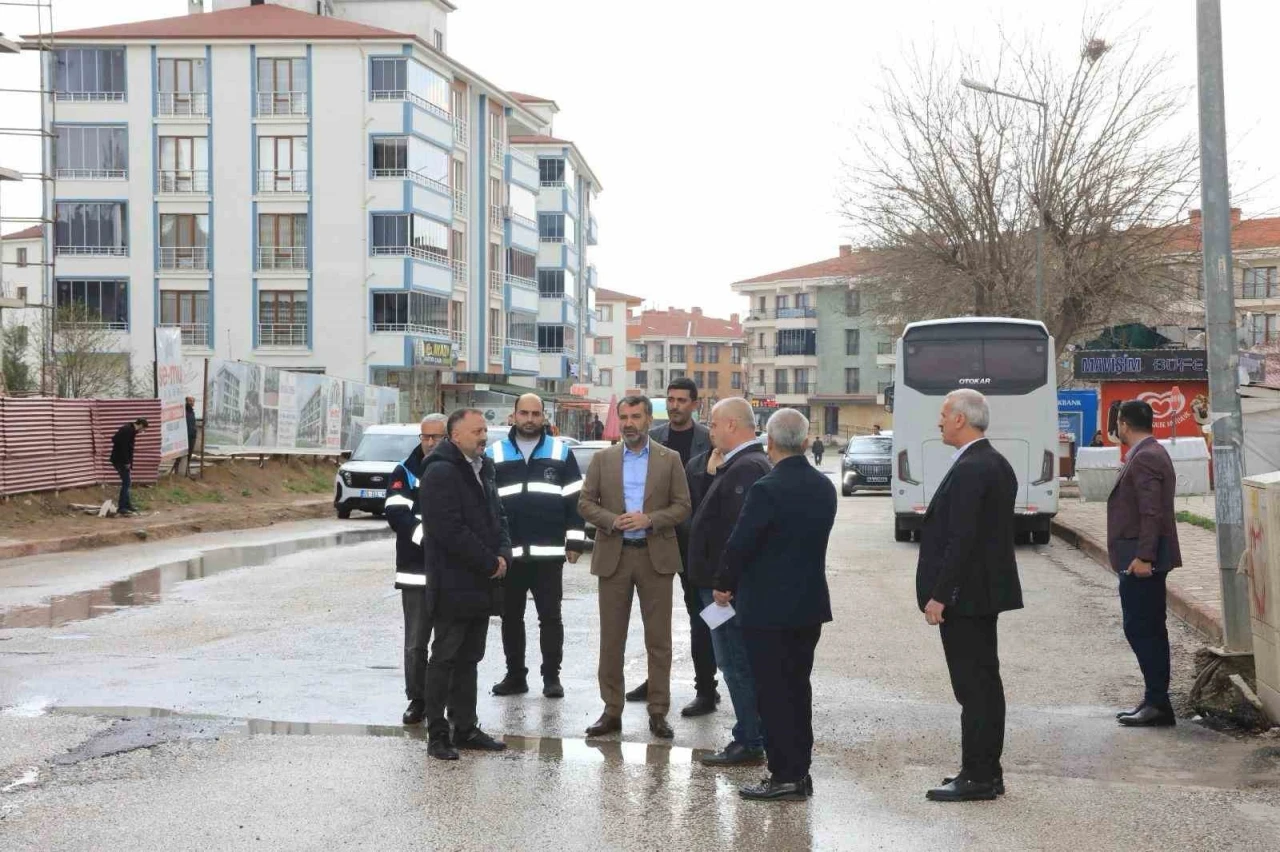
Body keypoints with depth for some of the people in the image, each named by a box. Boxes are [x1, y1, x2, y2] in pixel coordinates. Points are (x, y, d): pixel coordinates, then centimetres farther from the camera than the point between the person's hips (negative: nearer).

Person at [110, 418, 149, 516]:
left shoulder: (130, 431, 15)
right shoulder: (127, 430, -16)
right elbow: (123, 446, -23)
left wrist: (129, 464, 17)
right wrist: (127, 462, -19)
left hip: (122, 460, 10)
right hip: (120, 460, -10)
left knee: (127, 482, 16)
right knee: (126, 482, -8)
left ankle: (127, 505, 24)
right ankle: (121, 507, -7)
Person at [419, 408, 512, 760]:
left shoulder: (482, 470, 15)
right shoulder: (440, 472, -15)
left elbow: (497, 517, 20)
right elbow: (450, 530, -21)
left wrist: (503, 554, 1)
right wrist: (490, 563, -16)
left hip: (481, 584, 9)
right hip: (453, 585, -9)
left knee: (469, 659, 14)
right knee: (445, 658, -2)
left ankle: (466, 728, 21)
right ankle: (437, 734, 5)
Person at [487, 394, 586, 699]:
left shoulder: (561, 452, 6)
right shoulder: (494, 454, 8)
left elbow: (575, 500, 4)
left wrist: (575, 541, -3)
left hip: (549, 553, -2)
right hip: (508, 553, 2)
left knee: (550, 617, 2)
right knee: (511, 617, 9)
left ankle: (551, 676, 10)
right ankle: (515, 675, 19)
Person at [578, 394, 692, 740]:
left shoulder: (670, 459, 3)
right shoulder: (602, 459, 7)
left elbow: (682, 506, 0)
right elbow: (585, 503, 4)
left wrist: (649, 520, -15)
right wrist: (612, 520, -14)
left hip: (656, 556, -1)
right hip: (614, 556, 1)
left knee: (658, 639, 2)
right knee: (611, 638, 5)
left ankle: (658, 712, 9)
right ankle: (612, 711, 13)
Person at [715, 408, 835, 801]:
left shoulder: (766, 489, -19)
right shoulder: (824, 487, 4)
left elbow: (740, 544, -16)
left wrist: (724, 585, 1)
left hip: (768, 608, -7)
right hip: (810, 603, 7)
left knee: (773, 693, 0)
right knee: (798, 687, 15)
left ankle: (784, 775, 4)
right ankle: (799, 771, 21)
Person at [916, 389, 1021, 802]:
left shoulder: (969, 470, -19)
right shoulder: (997, 464, 13)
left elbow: (961, 540, -23)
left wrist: (939, 595, -19)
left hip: (965, 595, -10)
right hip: (986, 590, 10)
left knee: (972, 684, -5)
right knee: (984, 680, 14)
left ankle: (977, 776, 0)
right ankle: (986, 771, 22)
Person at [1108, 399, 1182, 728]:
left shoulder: (1144, 458, -16)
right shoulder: (1151, 453, 16)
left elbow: (1152, 513, -23)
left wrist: (1143, 557, -25)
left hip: (1140, 561, -11)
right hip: (1143, 557, 11)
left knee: (1141, 630, -7)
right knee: (1149, 630, 13)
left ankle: (1157, 703, -3)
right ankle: (1156, 701, 20)